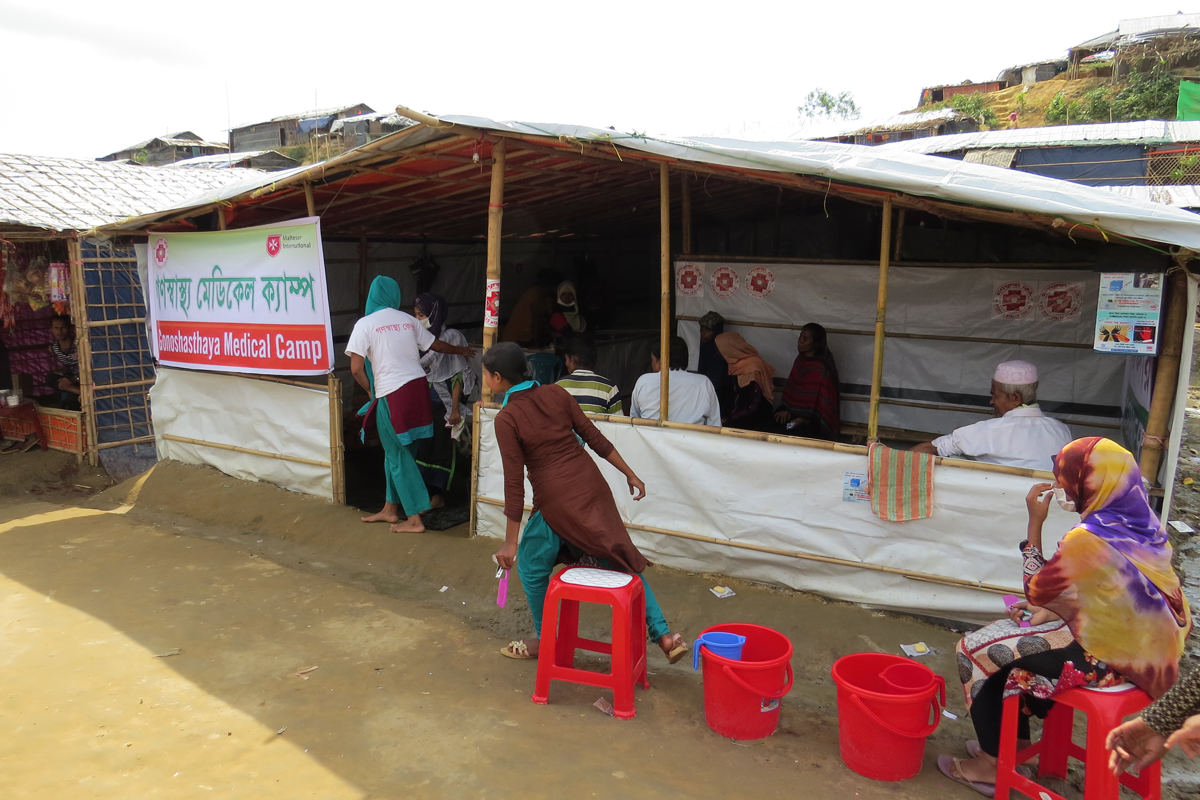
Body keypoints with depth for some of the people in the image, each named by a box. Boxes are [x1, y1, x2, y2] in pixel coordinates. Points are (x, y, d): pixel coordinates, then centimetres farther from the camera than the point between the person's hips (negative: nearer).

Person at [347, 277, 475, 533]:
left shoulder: (365, 324, -4)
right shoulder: (408, 320, 10)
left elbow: (356, 368, -10)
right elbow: (436, 345, 23)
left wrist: (371, 390, 9)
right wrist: (461, 350, 42)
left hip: (392, 395, -5)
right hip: (417, 387, 5)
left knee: (398, 456, 4)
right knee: (396, 452, 18)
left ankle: (414, 520, 6)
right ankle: (390, 509, 29)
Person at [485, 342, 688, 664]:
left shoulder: (506, 419, -10)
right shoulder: (556, 393, 3)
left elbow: (514, 483, -11)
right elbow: (596, 438, 5)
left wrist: (510, 542, -5)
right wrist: (630, 475, 15)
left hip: (556, 501, -5)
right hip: (592, 486, 5)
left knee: (530, 565, 18)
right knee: (622, 561, 14)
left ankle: (543, 640, 30)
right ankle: (663, 634, 14)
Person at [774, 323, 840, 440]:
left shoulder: (822, 368, -17)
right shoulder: (800, 360, 5)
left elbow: (823, 400, -18)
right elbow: (790, 388, 9)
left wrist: (804, 419, -22)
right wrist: (786, 409, -5)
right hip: (796, 411, 7)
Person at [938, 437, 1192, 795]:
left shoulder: (1087, 539, -24)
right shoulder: (1143, 524, 1)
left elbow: (1036, 590, -12)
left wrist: (1035, 523, -12)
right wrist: (1045, 607, 10)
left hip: (1104, 658, -8)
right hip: (1148, 651, 8)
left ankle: (992, 762, 18)